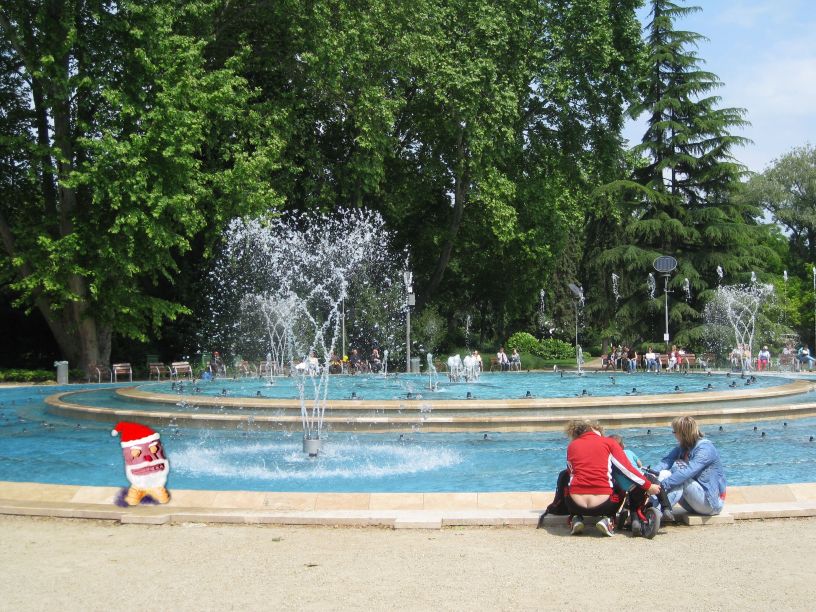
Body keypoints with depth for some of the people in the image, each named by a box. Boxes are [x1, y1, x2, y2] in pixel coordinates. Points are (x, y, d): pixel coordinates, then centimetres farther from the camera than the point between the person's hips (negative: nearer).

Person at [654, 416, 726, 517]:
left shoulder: (705, 448, -19)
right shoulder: (682, 447, 5)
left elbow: (688, 472, -32)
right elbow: (666, 461, -12)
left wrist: (663, 485, -38)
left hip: (712, 502, -7)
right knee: (664, 473, -13)